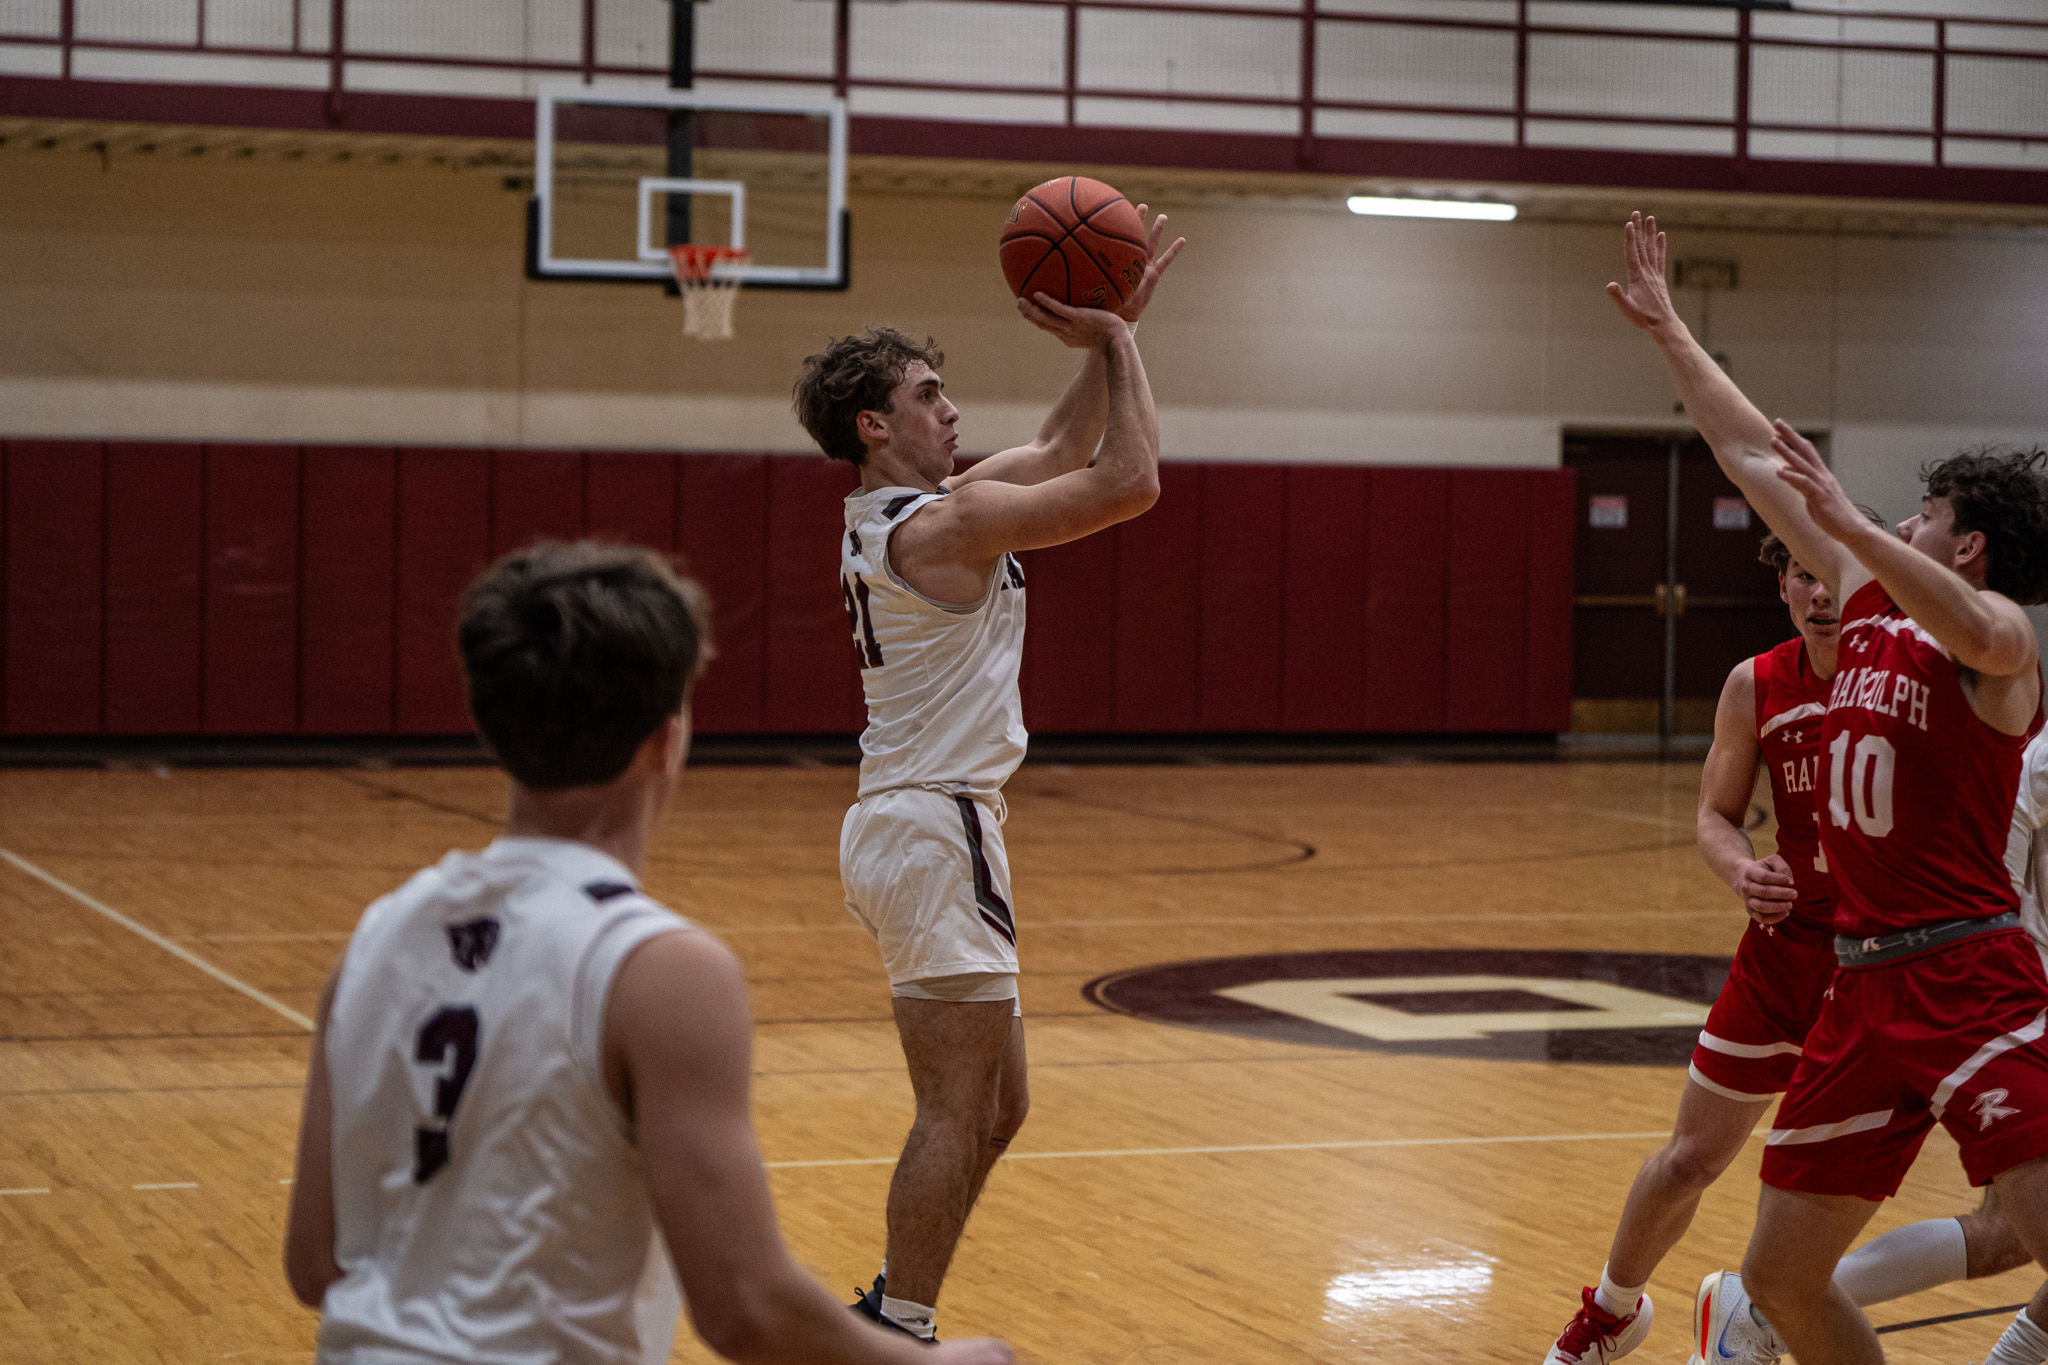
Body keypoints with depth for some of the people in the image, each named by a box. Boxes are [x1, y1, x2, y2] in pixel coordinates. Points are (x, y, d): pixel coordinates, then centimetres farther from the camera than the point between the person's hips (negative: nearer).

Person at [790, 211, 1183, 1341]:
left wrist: (1111, 334, 15)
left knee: (993, 1108, 15)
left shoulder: (896, 515, 14)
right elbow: (1129, 482, -17)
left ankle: (888, 1319, 21)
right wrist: (1116, 341, -7)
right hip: (936, 834, -10)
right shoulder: (945, 520, -16)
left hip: (916, 825, 10)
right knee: (957, 1115, -6)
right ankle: (903, 1335, -2)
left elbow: (1063, 451, 23)